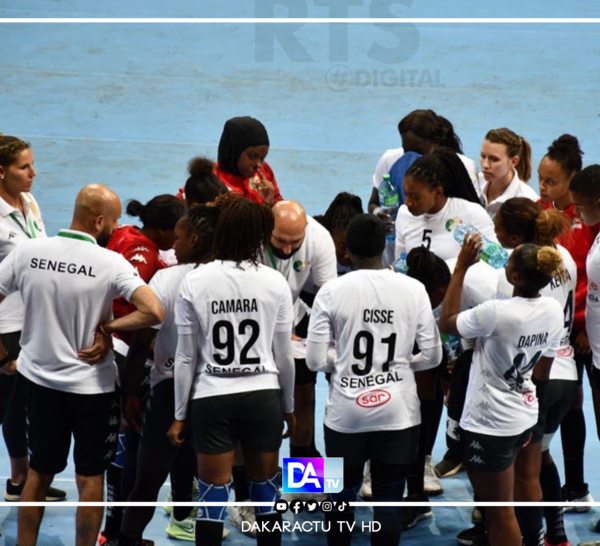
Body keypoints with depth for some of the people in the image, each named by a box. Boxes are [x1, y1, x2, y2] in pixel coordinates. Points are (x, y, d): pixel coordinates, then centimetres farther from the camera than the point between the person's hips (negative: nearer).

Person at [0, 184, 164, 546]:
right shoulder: (110, 263, -17)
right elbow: (154, 312, -26)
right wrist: (107, 327, -13)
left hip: (40, 380, 4)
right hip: (92, 385, -3)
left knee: (38, 474, 18)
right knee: (91, 479, 10)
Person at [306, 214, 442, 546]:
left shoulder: (331, 291, -6)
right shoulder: (413, 289, -3)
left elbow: (314, 360, -6)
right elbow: (432, 356, 0)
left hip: (346, 412, 0)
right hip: (397, 411, 1)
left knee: (342, 496, 17)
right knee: (388, 500, 8)